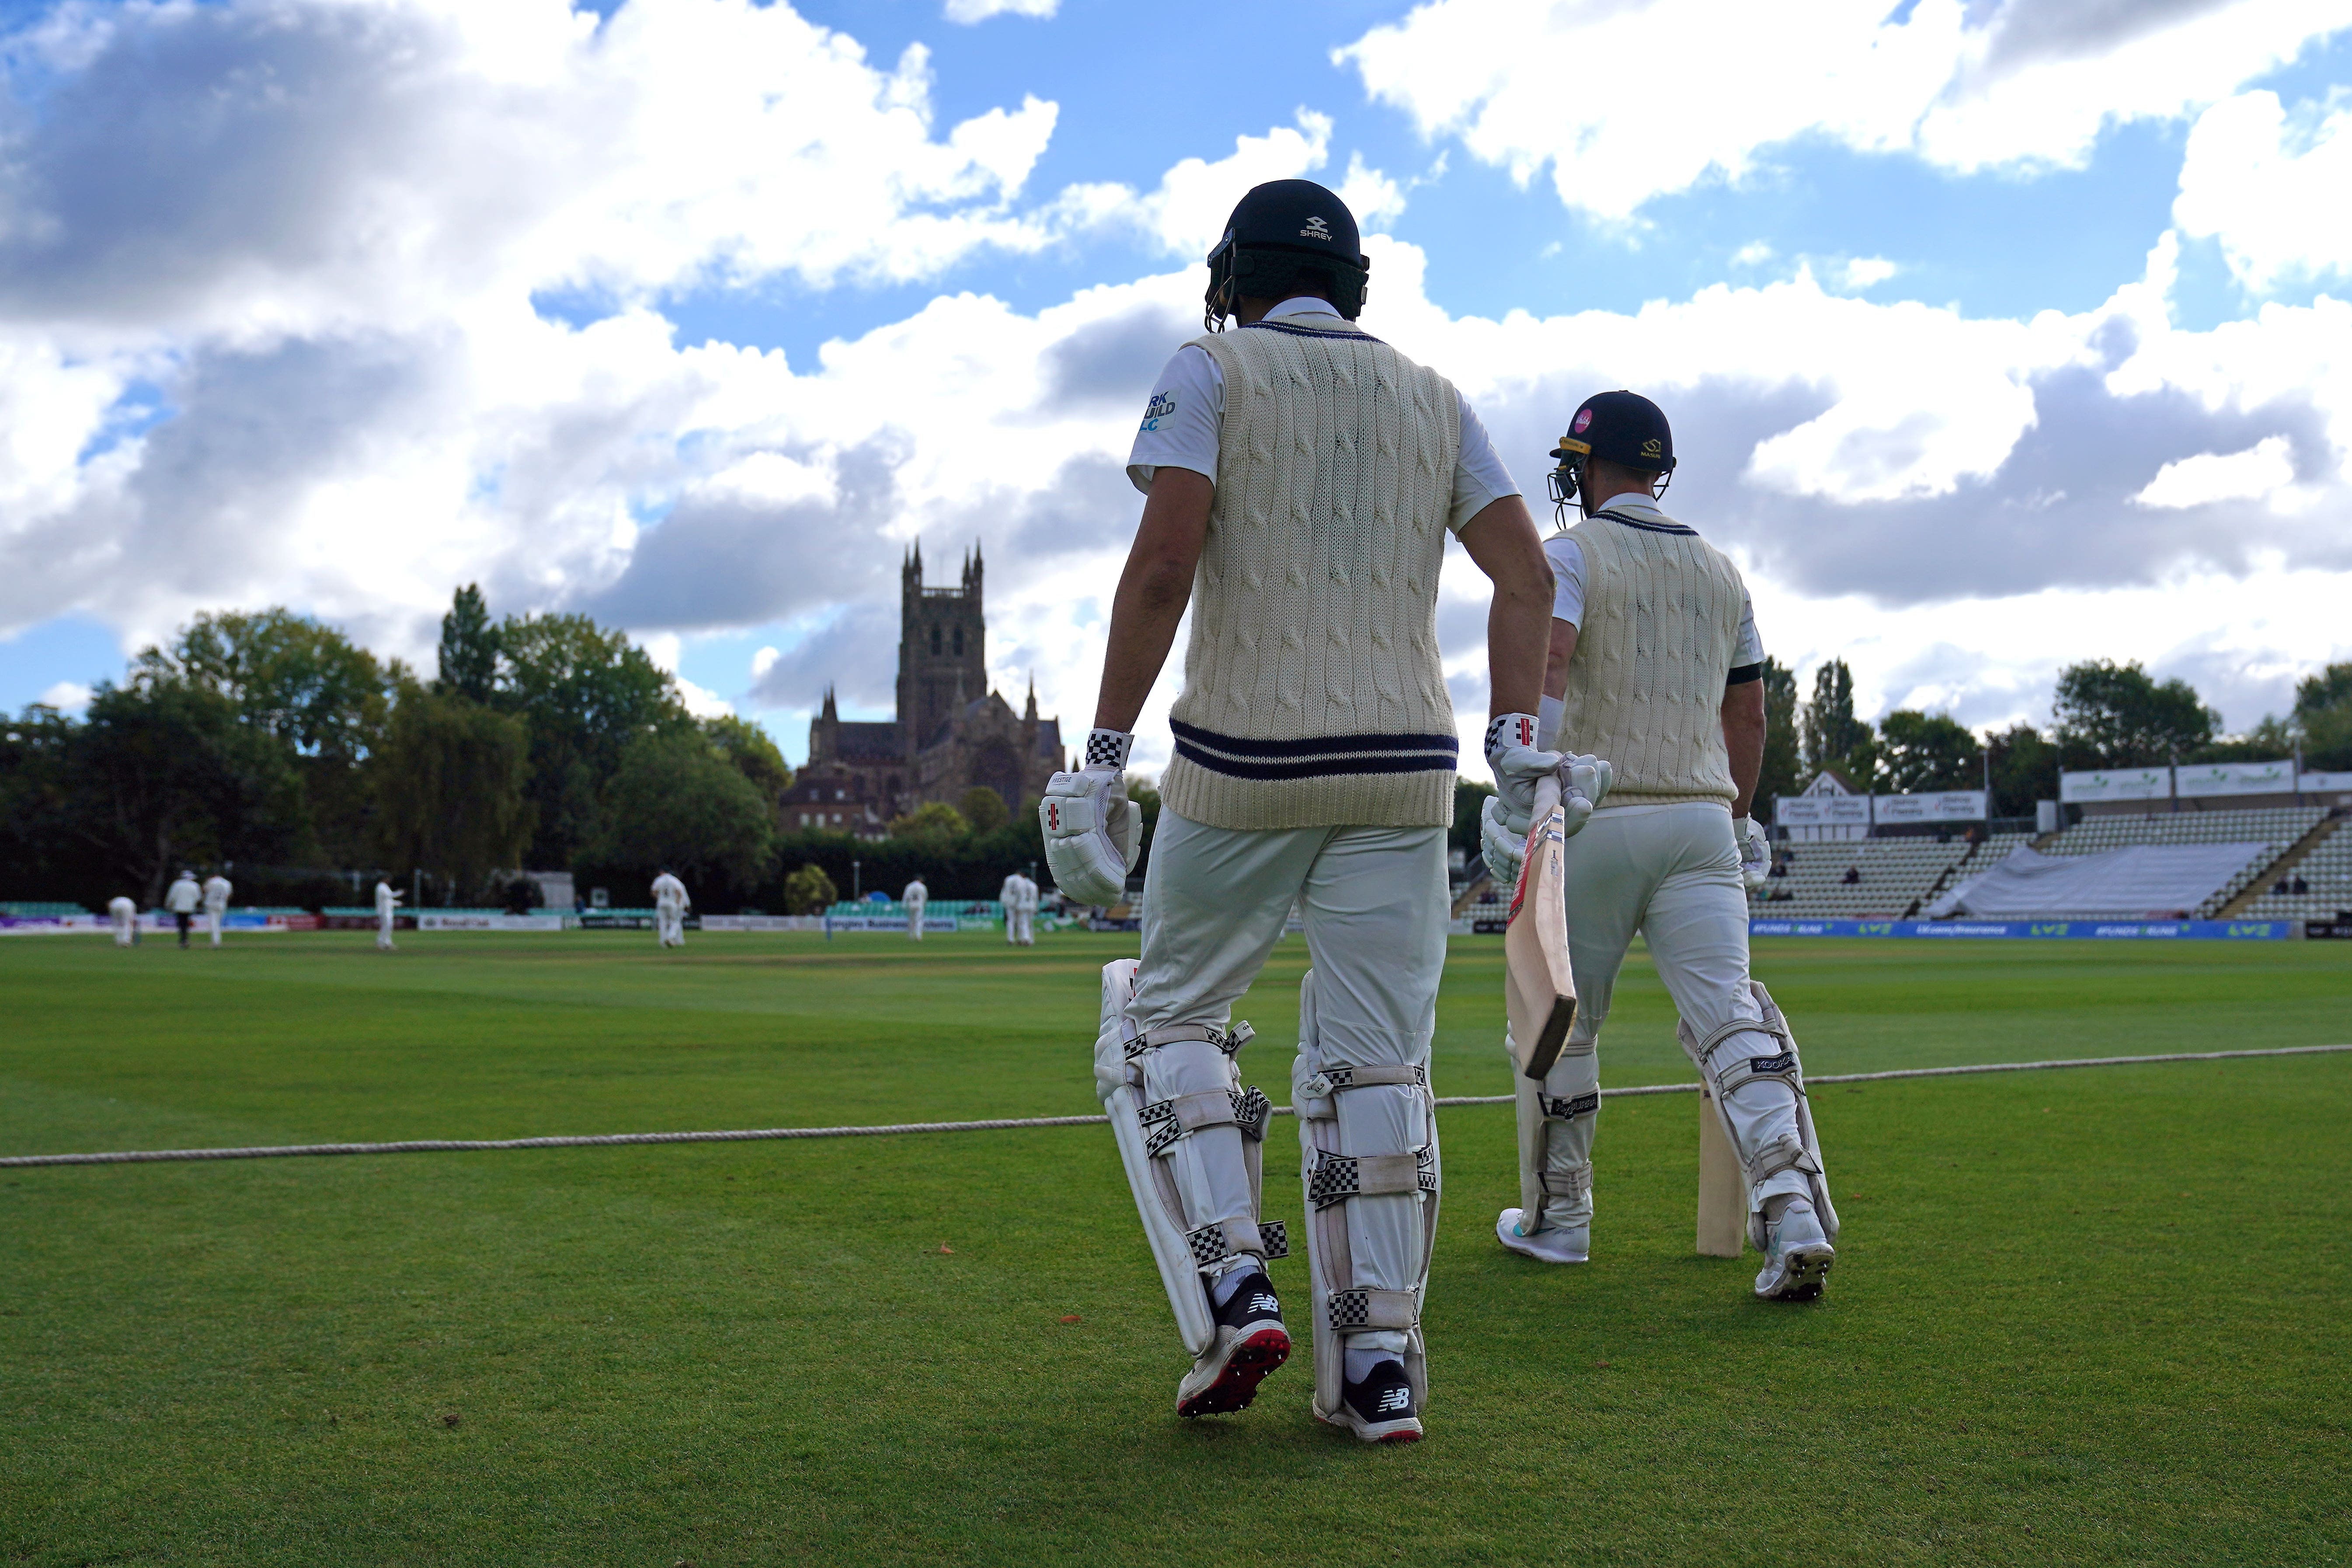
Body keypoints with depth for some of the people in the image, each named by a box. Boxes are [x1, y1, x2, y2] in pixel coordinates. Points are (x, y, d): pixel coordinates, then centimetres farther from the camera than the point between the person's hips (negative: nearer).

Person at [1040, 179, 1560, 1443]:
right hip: (1404, 768, 4)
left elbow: (1163, 561, -12)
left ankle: (1232, 1295, -1)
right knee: (1374, 1061, 7)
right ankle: (1377, 1370, 6)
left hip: (1244, 765, -3)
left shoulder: (1211, 370, 2)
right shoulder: (1430, 397, 15)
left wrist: (1105, 756, -12)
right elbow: (1526, 576, 5)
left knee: (1167, 1016, 13)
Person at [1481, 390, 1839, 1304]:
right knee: (1730, 1015, -4)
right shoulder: (1720, 570, 18)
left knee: (1561, 1021, 10)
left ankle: (1556, 1218, 21)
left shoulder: (1570, 554, 0)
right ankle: (1794, 1215, -20)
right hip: (1702, 818, 4)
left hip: (1594, 818, -4)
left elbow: (1545, 668, -18)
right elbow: (1748, 715, 21)